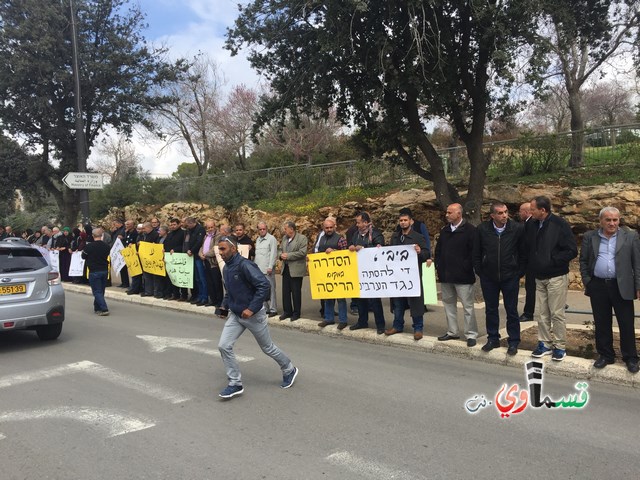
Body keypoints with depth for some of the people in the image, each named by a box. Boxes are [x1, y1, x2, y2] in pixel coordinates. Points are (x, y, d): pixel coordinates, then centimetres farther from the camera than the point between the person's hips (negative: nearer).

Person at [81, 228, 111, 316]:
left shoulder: (89, 246, -14)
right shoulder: (106, 246, -2)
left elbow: (83, 256, 0)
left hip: (94, 271, -4)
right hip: (104, 270, 5)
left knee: (97, 291, -2)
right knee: (101, 290, 16)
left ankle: (104, 309, -13)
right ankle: (97, 308, 27)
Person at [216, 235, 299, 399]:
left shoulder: (244, 265, -22)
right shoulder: (227, 267, 4)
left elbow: (264, 285, -28)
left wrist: (252, 308, -28)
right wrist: (224, 306, 9)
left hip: (253, 314, -7)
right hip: (235, 315, 7)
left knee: (268, 347, 9)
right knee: (224, 346, -5)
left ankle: (289, 370, 34)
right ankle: (235, 384, 7)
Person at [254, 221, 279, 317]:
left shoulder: (271, 239, -4)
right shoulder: (258, 239, 19)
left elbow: (273, 254, -9)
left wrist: (270, 267, -15)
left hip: (267, 269, -7)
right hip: (259, 269, 7)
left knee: (270, 289, -6)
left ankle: (273, 309, -1)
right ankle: (265, 308, 16)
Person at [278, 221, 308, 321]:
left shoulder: (302, 238, -9)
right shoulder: (284, 238, 13)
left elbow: (302, 252, -18)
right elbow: (280, 249, 20)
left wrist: (288, 255, -18)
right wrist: (281, 255, -4)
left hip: (296, 269, -7)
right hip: (285, 268, 7)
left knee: (296, 292, 2)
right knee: (285, 291, 10)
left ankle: (296, 313, 13)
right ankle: (287, 311, 21)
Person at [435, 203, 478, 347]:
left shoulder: (470, 230, -10)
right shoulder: (445, 230, 12)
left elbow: (474, 252, -12)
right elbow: (438, 249, 18)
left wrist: (466, 268, -13)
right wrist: (438, 266, 9)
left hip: (463, 276, -7)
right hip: (446, 275, 7)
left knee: (468, 306, -1)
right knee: (448, 303, 13)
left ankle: (471, 334, 7)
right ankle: (452, 332, 24)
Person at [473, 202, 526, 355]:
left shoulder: (518, 229, -9)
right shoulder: (482, 229, -7)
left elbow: (523, 253, -1)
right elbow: (476, 253, 2)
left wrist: (519, 273, -1)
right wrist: (479, 272, 2)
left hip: (510, 277, -1)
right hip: (488, 278, 2)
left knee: (512, 311, 7)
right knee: (491, 310, 12)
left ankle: (513, 342, 20)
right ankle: (493, 339, 27)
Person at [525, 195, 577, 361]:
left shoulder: (559, 224, -14)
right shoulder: (531, 224, 3)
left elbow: (572, 251, -14)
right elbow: (528, 248, 15)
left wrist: (552, 260, -16)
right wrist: (531, 264, 4)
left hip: (556, 277, -5)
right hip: (539, 277, 6)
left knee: (557, 314, 1)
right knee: (541, 313, 11)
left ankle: (560, 346, 14)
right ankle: (545, 344, 23)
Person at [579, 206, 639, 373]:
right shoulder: (590, 237, 5)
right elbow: (583, 261, 9)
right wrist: (586, 282, 1)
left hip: (622, 287, -1)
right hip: (598, 287, 2)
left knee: (627, 324, 5)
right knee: (602, 324, 9)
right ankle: (605, 355, 22)